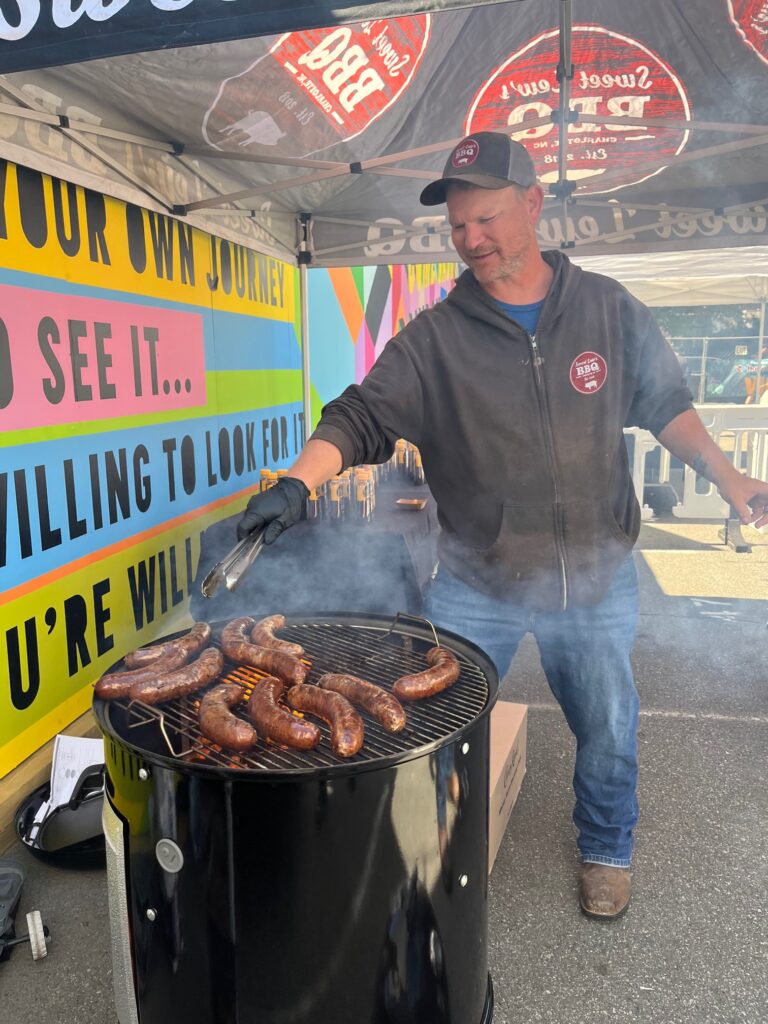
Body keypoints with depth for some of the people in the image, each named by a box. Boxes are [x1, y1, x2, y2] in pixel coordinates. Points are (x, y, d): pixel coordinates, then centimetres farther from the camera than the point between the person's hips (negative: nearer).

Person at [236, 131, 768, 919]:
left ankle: (606, 852, 46)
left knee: (609, 731, 18)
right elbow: (360, 418, -13)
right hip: (474, 584, -1)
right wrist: (296, 485, -29)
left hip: (595, 579, 2)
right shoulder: (436, 337, -7)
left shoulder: (609, 309, 0)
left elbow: (664, 405, 9)